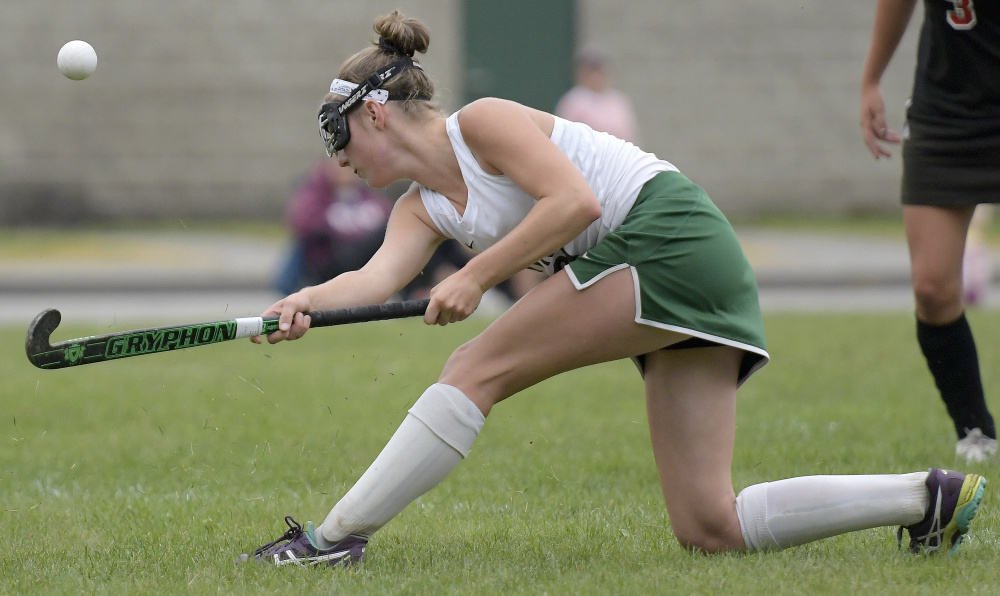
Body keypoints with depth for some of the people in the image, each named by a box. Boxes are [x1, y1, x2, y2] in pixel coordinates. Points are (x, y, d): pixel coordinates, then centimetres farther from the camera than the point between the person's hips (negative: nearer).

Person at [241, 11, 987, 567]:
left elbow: (574, 201, -17)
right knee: (710, 528, 2)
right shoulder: (422, 207, 18)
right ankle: (930, 497, 5)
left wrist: (476, 275, -17)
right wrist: (307, 302, -19)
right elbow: (379, 277, -1)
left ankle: (336, 537, -10)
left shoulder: (481, 122, -5)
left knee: (476, 371, -12)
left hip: (665, 232, -10)